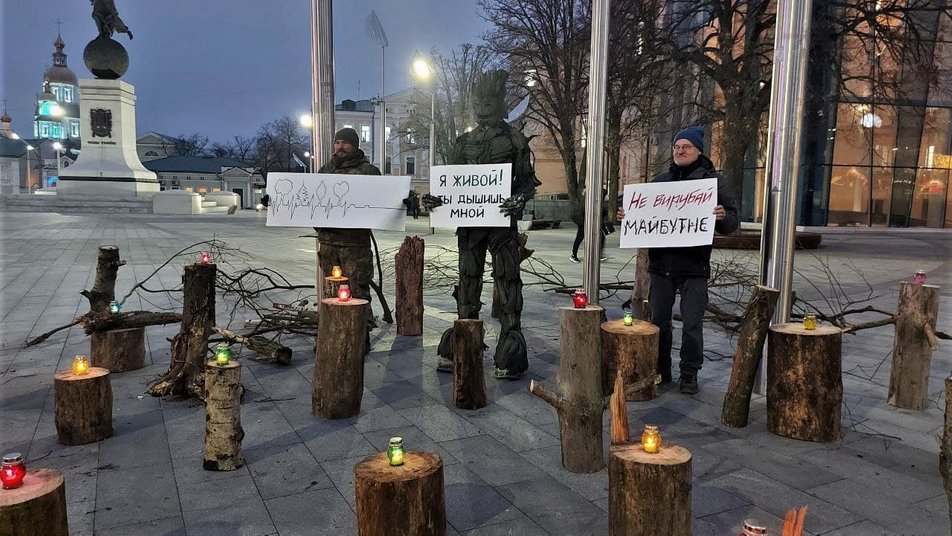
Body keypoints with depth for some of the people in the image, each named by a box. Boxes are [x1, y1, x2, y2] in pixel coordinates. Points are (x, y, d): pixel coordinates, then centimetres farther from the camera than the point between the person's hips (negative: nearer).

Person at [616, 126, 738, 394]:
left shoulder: (713, 180, 4)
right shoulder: (660, 181, 15)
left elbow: (731, 224, 1)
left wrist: (723, 217, -21)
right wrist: (627, 216, 4)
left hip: (694, 265, -3)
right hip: (661, 262, 4)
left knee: (692, 324, 1)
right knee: (658, 320, 9)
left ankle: (689, 374, 15)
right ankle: (660, 370, 23)